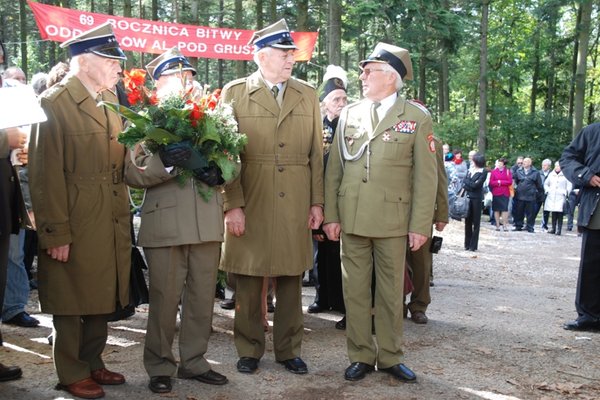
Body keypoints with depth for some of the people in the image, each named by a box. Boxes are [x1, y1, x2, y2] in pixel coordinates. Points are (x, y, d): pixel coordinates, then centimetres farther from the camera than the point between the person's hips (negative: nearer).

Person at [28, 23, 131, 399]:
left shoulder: (111, 100, 12)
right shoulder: (55, 103, -11)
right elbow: (46, 174, -15)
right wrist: (56, 233, -17)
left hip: (112, 224, 7)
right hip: (75, 227, -7)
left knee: (102, 298, 16)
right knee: (72, 302, 8)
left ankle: (92, 364, 33)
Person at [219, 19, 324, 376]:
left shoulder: (308, 94, 10)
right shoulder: (235, 92, 1)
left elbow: (316, 153, 9)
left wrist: (317, 202, 4)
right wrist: (233, 205, -10)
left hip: (296, 206, 2)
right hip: (250, 205, -2)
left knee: (291, 281, 9)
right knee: (249, 281, 7)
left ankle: (289, 349, 24)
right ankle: (249, 349, 24)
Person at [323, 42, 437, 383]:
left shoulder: (417, 117, 1)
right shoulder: (349, 114, 9)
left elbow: (425, 176, -2)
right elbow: (334, 169, 8)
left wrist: (421, 225, -7)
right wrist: (331, 215, 2)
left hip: (393, 220, -2)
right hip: (351, 219, 3)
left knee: (391, 292, 8)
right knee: (355, 290, 8)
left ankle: (390, 357, 23)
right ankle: (361, 356, 21)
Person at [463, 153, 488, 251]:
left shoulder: (483, 172, -4)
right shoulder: (470, 170, 12)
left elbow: (476, 185, -12)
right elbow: (464, 183, 6)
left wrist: (467, 182, -1)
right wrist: (471, 185, -9)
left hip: (477, 199, -5)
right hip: (468, 198, 5)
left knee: (476, 222, 0)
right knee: (467, 221, 7)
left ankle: (473, 245, 4)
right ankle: (467, 244, 15)